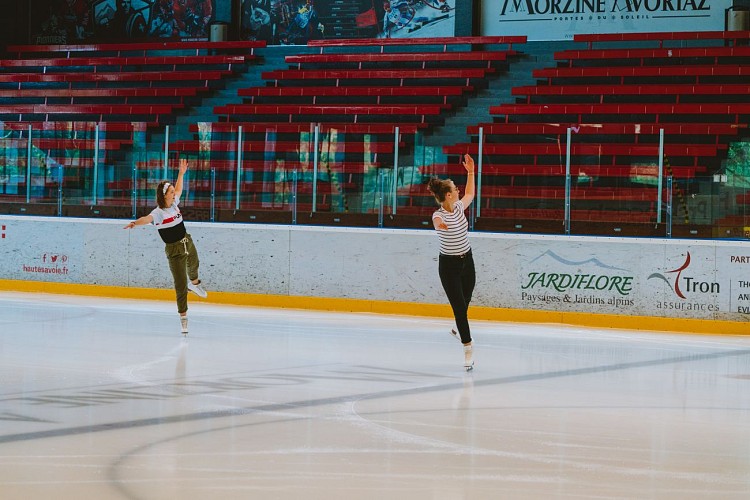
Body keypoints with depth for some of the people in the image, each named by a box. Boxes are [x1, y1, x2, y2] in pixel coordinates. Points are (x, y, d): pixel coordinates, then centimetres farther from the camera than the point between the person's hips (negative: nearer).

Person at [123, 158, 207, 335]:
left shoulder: (174, 203, -2)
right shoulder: (159, 213, -25)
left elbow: (178, 189, 19)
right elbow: (147, 219, -45)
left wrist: (181, 173, 20)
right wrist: (135, 223, -65)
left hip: (187, 242, 8)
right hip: (174, 250, -8)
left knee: (193, 265, 37)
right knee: (180, 284, -7)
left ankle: (194, 283, 69)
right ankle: (183, 316, 2)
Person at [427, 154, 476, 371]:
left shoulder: (459, 207, -2)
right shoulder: (439, 215, -23)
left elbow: (470, 194, 21)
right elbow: (437, 222, -50)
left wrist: (470, 172, 19)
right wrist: (440, 224, -73)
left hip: (467, 261, 6)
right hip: (449, 265, -6)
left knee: (464, 303, 17)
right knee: (459, 307, -5)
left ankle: (459, 329, 46)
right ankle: (468, 347, 3)